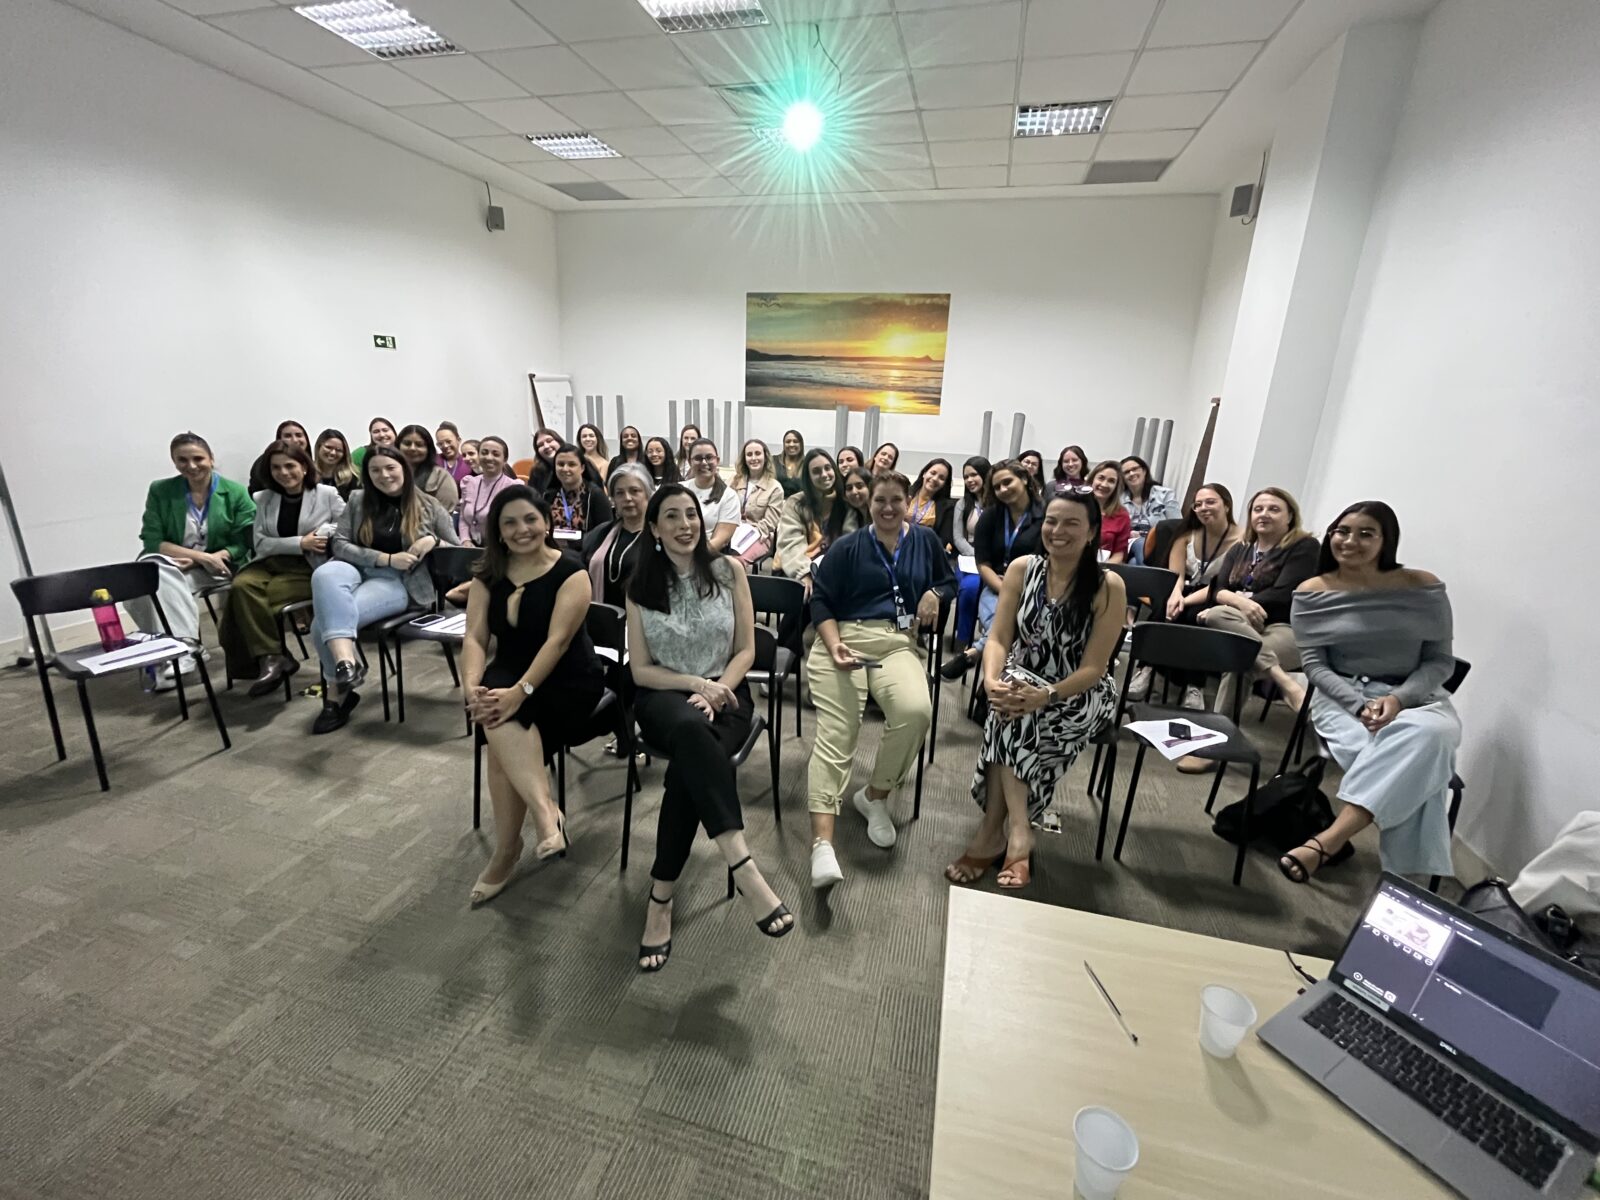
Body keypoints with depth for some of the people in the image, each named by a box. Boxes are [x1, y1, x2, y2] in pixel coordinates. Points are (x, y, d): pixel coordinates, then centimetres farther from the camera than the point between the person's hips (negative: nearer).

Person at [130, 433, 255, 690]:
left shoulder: (236, 493, -1)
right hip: (172, 563, 2)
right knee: (156, 577, -33)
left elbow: (243, 545, -3)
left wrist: (196, 562, -16)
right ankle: (182, 646, -32)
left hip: (218, 567, -2)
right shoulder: (160, 491, 5)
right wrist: (201, 555, -17)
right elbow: (152, 541, -1)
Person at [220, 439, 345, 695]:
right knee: (241, 586, -29)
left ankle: (260, 658, -11)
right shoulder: (263, 498, 12)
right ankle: (270, 657, -24)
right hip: (270, 563, 4)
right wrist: (300, 543, -12)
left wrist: (324, 531, -13)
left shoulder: (327, 494, 4)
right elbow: (260, 544, 3)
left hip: (309, 568, -4)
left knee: (267, 593, -29)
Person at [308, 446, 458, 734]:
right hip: (357, 568, 3)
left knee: (325, 620, -28)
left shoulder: (429, 506, 7)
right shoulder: (358, 500, 13)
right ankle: (345, 661, -41)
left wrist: (434, 541, -14)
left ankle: (337, 692, -15)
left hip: (401, 583, -3)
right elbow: (339, 544, 2)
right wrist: (387, 558, -12)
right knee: (324, 574, -36)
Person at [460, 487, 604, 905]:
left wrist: (520, 692, -31)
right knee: (496, 716, -30)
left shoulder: (570, 573, -9)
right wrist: (471, 686, -22)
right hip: (508, 677, 4)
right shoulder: (488, 574, 6)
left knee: (503, 731, -28)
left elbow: (556, 641, -19)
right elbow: (474, 638, -3)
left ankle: (507, 852, -19)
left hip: (567, 682, -4)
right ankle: (545, 811, -33)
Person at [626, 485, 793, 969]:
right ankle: (744, 870, -43)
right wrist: (695, 683, -14)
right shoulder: (640, 586, 4)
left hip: (724, 695, 1)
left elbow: (746, 650, 2)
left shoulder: (728, 571, 3)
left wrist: (715, 689, -15)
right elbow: (640, 670, 2)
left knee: (687, 766, -33)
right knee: (690, 729, -38)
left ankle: (660, 898, -20)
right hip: (664, 697, 0)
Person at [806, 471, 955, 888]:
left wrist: (935, 594, 4)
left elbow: (950, 582, 30)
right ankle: (822, 842, -28)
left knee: (916, 711, -29)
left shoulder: (926, 540, 18)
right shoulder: (847, 546, 10)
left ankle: (875, 795, -3)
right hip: (842, 639, -1)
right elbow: (821, 600, 5)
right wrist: (834, 646, -12)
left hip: (897, 644, 2)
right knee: (835, 731, -20)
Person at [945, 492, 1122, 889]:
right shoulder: (1022, 569, -4)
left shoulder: (1108, 586, -13)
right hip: (1022, 681, 3)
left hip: (1082, 695, -2)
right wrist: (992, 681, -28)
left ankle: (992, 832, -22)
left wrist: (1043, 697, -32)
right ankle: (1017, 834, -27)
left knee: (1013, 717, -32)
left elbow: (1093, 668, -15)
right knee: (1010, 708, -33)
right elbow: (998, 638, -7)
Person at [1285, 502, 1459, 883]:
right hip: (1342, 698, -1)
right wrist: (1360, 704, -19)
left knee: (1429, 734, -36)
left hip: (1416, 698, 1)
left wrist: (1398, 699, -17)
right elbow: (1315, 666, -2)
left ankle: (1328, 840, -38)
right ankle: (1411, 879, -22)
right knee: (1411, 767, -32)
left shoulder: (1423, 588, 1)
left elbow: (1441, 661, 2)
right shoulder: (1312, 594, -1)